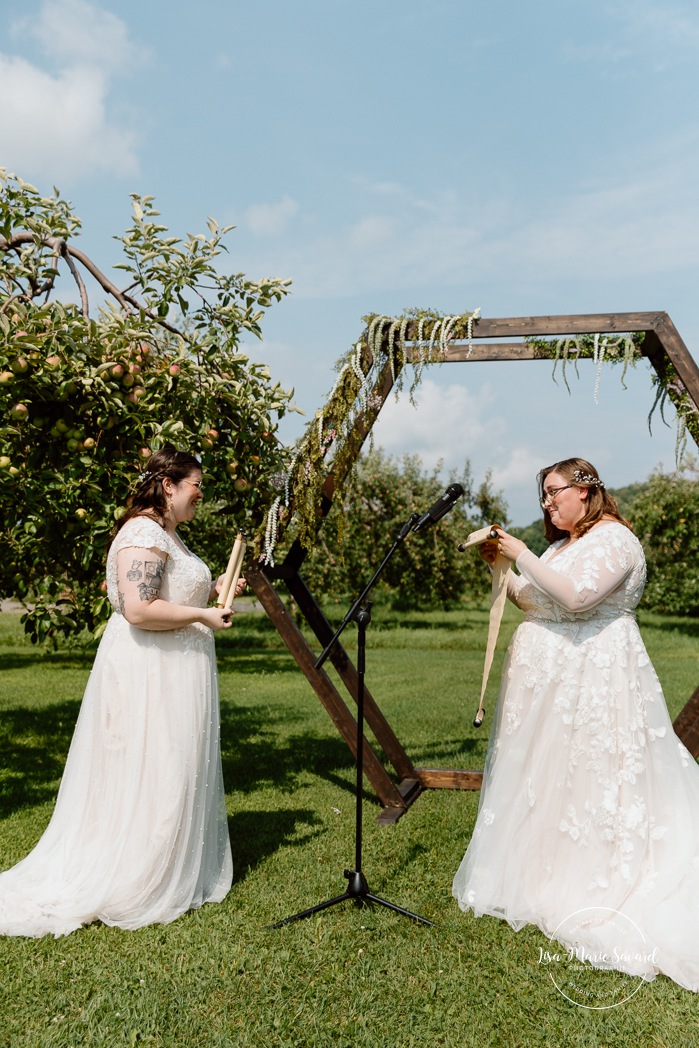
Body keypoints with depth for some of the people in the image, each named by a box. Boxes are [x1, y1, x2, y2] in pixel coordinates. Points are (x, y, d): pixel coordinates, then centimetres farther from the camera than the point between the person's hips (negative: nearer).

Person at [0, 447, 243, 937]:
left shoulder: (168, 535, 16)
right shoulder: (143, 534, -18)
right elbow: (139, 610, -28)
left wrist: (215, 590, 12)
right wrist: (203, 615, -20)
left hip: (173, 672, 11)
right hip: (148, 673, -11)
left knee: (172, 775, 16)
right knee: (147, 776, -1)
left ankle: (175, 873, 28)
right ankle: (129, 886, 13)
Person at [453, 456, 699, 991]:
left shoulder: (614, 538, -12)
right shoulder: (563, 544, 17)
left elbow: (576, 596, -26)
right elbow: (535, 602, 17)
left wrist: (522, 555, -20)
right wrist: (502, 567, 5)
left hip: (591, 679, -9)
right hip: (549, 676, 9)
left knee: (585, 777, -2)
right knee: (544, 775, 13)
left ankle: (581, 887, 10)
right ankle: (542, 873, 24)